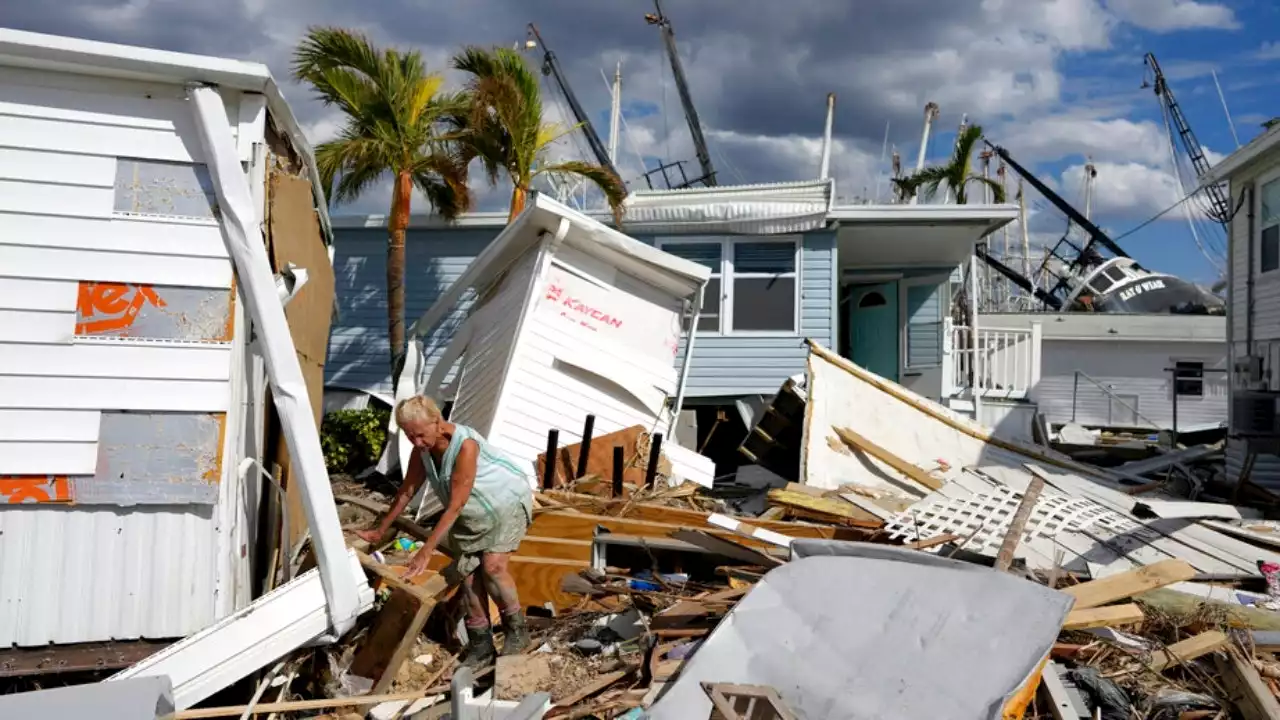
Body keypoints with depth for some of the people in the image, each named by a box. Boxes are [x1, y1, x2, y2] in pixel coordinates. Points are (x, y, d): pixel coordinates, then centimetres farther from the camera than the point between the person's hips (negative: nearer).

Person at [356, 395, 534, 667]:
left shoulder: (465, 445, -35)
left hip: (508, 502, -7)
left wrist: (426, 550, -33)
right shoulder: (422, 449, -12)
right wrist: (381, 530, 9)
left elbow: (455, 506, -33)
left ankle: (516, 629, 0)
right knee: (467, 568, 0)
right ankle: (481, 642, 10)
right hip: (473, 513, 7)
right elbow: (407, 491, 3)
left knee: (492, 565, -20)